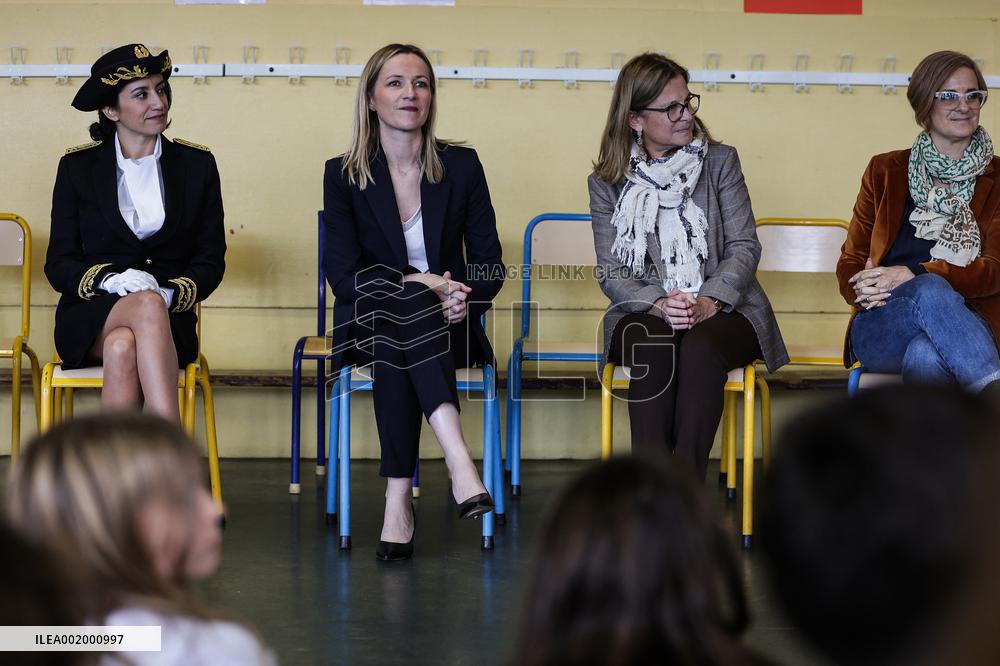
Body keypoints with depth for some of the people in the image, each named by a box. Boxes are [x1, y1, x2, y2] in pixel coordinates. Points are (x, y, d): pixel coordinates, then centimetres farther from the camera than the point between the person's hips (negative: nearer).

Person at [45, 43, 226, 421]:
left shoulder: (197, 164, 10)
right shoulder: (77, 167, 8)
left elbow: (211, 260, 8)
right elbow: (59, 265, 5)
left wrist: (169, 293, -13)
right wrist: (111, 279, -17)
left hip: (169, 321, 1)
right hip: (89, 320, -1)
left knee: (123, 347, -37)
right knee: (148, 305, -37)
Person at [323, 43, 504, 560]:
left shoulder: (461, 166, 4)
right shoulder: (343, 175, 1)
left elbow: (489, 265, 4)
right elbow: (344, 275, -9)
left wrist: (465, 300, -18)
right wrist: (421, 285, -23)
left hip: (446, 326, 1)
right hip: (368, 324, -1)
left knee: (398, 345, -34)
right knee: (402, 306, -36)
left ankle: (398, 498, -41)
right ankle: (458, 460, -49)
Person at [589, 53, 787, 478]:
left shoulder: (721, 162, 7)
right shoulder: (606, 184, 7)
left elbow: (745, 247, 1)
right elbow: (611, 271, 2)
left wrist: (709, 302, -17)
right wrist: (658, 304, -19)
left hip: (721, 309, 0)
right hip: (645, 313, 0)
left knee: (701, 347, -34)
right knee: (652, 345, -34)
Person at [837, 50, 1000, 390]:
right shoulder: (885, 171, 19)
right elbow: (850, 262, 16)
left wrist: (914, 273, -16)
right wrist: (863, 289, -11)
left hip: (965, 329, -1)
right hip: (878, 331, 1)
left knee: (926, 355, -41)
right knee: (930, 290, -38)